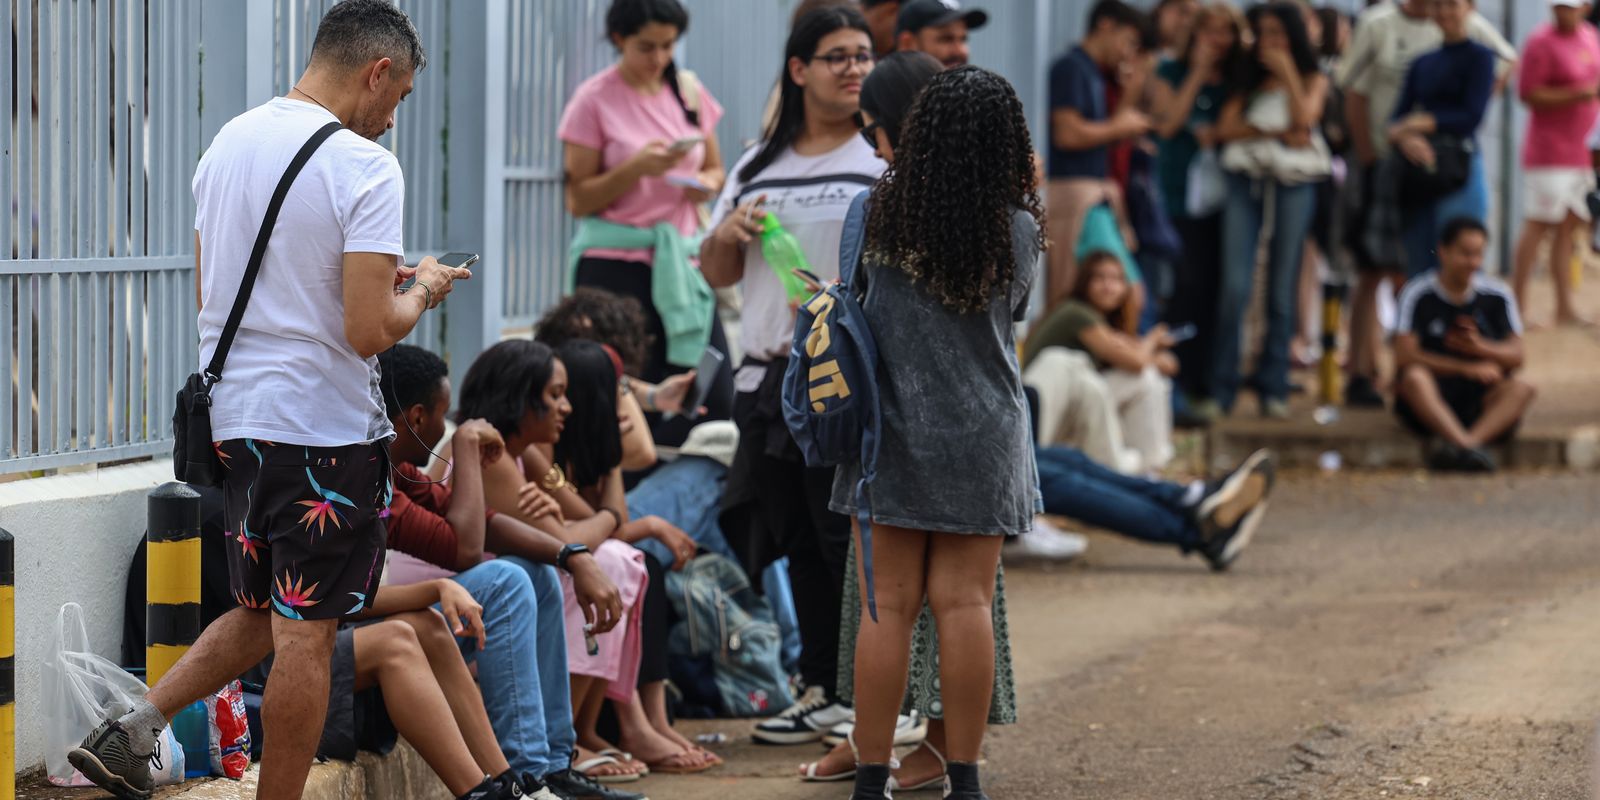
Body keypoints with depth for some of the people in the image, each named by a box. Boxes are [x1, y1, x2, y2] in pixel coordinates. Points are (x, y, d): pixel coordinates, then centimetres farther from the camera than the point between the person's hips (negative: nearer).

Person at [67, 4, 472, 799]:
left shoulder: (228, 143, 8)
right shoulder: (363, 168, -16)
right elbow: (369, 332, -21)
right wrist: (420, 291, 1)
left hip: (232, 414, 8)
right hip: (325, 428, -8)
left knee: (262, 616, 21)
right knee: (306, 639, 1)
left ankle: (132, 729, 7)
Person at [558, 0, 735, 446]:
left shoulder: (689, 91, 10)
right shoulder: (594, 100, -3)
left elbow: (715, 167, 22)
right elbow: (578, 199, -3)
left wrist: (707, 184, -1)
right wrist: (635, 169, -18)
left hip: (681, 261, 4)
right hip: (616, 264, -4)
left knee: (714, 402, -6)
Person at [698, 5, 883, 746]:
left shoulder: (886, 160, -1)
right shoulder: (758, 166, 15)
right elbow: (717, 274, 21)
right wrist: (728, 233, 0)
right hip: (769, 375, 5)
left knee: (852, 539, -7)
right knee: (797, 540, 10)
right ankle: (822, 688, 20)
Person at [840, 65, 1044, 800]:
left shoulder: (876, 213, -6)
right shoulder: (1018, 232, -6)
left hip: (892, 430, 0)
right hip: (981, 436, 0)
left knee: (886, 606, 1)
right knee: (965, 603, 2)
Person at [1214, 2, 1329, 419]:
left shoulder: (1312, 80, 12)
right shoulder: (1249, 79, 18)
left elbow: (1304, 118, -8)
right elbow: (1226, 128, 3)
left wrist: (1286, 71, -4)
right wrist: (1278, 134, -8)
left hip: (1293, 181, -1)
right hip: (1247, 178, 1)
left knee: (1281, 290, 0)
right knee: (1235, 286, -9)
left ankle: (1273, 388, 4)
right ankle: (1221, 388, -7)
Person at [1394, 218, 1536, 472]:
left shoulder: (1496, 296, 6)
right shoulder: (1418, 295, -3)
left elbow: (1516, 356, 2)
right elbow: (1405, 356, -11)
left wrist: (1481, 347, -20)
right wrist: (1467, 368, -15)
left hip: (1479, 399, 3)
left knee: (1521, 388, -27)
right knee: (1415, 377, -34)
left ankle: (1455, 448, -50)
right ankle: (1465, 445, -54)